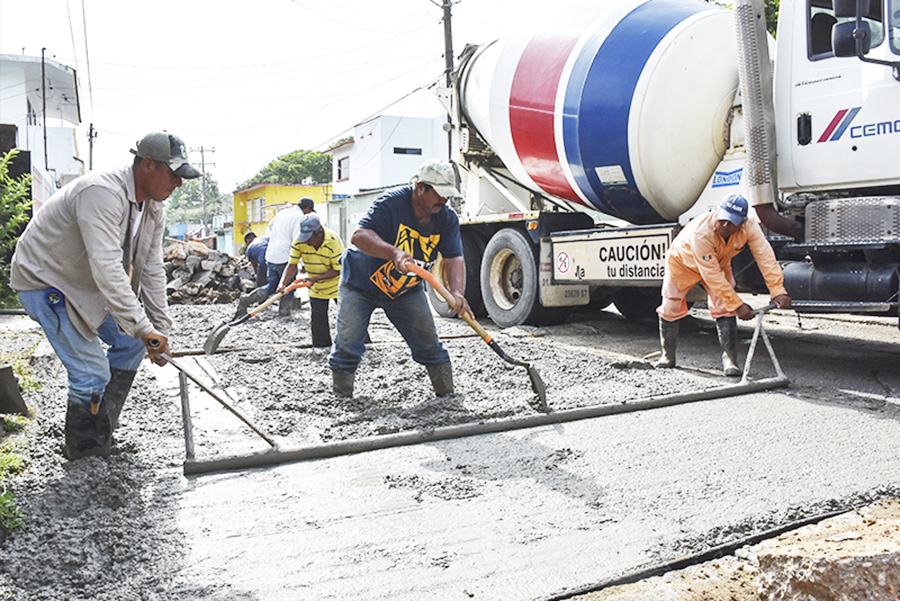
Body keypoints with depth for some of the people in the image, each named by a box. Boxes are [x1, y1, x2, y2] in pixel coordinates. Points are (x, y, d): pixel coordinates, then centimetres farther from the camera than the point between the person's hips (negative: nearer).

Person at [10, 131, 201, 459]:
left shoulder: (154, 207, -4)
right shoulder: (102, 193, -33)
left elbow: (151, 270, -1)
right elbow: (106, 268, -40)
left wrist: (158, 329, -3)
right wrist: (143, 328, -41)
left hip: (87, 282, 9)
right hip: (45, 281, -9)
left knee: (132, 343, 8)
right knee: (92, 372, -11)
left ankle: (101, 426, 24)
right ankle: (85, 451, 11)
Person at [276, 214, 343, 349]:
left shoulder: (333, 242, -29)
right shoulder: (299, 242, -18)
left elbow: (338, 270, -24)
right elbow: (292, 265, -12)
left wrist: (316, 278, -31)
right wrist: (283, 284, -26)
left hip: (336, 283, -3)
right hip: (315, 288, 3)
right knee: (317, 319, 2)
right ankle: (321, 346, 15)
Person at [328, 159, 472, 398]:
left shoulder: (448, 219, -11)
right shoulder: (390, 203, -27)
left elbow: (454, 259, -18)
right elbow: (359, 236, -36)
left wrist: (456, 292, -38)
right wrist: (393, 253, -53)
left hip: (407, 290, 4)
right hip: (361, 282, -4)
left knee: (428, 341, 0)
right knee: (347, 341, -6)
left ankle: (447, 394, 14)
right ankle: (342, 399, 12)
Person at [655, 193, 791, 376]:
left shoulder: (749, 228, -32)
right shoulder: (700, 232, -44)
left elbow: (765, 257, -33)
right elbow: (711, 275, -41)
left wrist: (778, 291, -45)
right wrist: (738, 305, -39)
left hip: (720, 264, 3)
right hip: (683, 262, -3)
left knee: (725, 308, -14)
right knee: (670, 308, 3)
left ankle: (729, 358, -8)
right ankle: (667, 354, 22)